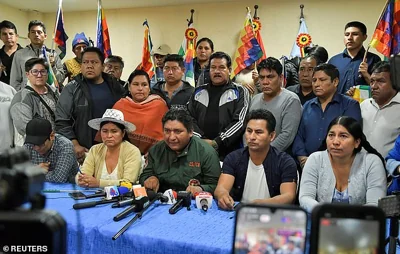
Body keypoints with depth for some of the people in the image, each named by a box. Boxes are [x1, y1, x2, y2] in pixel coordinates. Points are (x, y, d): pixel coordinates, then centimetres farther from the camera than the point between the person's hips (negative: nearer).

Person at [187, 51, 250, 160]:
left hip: (229, 153, -2)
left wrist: (216, 143, -14)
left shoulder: (240, 92, 5)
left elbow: (240, 122, -7)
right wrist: (202, 140, -9)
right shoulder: (199, 92, 15)